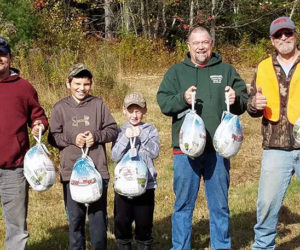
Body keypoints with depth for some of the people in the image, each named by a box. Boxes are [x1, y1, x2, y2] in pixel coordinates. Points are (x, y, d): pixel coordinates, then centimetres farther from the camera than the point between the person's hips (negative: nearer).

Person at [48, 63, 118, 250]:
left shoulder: (98, 104, 3)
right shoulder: (60, 108, 2)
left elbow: (113, 130, 5)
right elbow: (53, 137, 3)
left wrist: (96, 136, -11)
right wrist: (72, 139, -12)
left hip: (98, 171, 0)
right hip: (71, 172, 0)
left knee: (98, 215, 8)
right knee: (75, 217, 8)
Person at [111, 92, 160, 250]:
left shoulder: (150, 130, 4)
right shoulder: (120, 131, 5)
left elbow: (154, 153, -9)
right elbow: (115, 156, -7)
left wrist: (140, 136, -18)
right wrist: (126, 138, -19)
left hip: (146, 185, -1)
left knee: (144, 225, 7)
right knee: (121, 224, 8)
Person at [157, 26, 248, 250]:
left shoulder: (226, 70, 10)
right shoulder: (176, 72, 9)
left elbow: (244, 101, 8)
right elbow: (163, 103, -1)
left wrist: (236, 99, -14)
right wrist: (182, 98, -19)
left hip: (218, 148, 1)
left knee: (220, 204, 10)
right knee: (183, 204, 6)